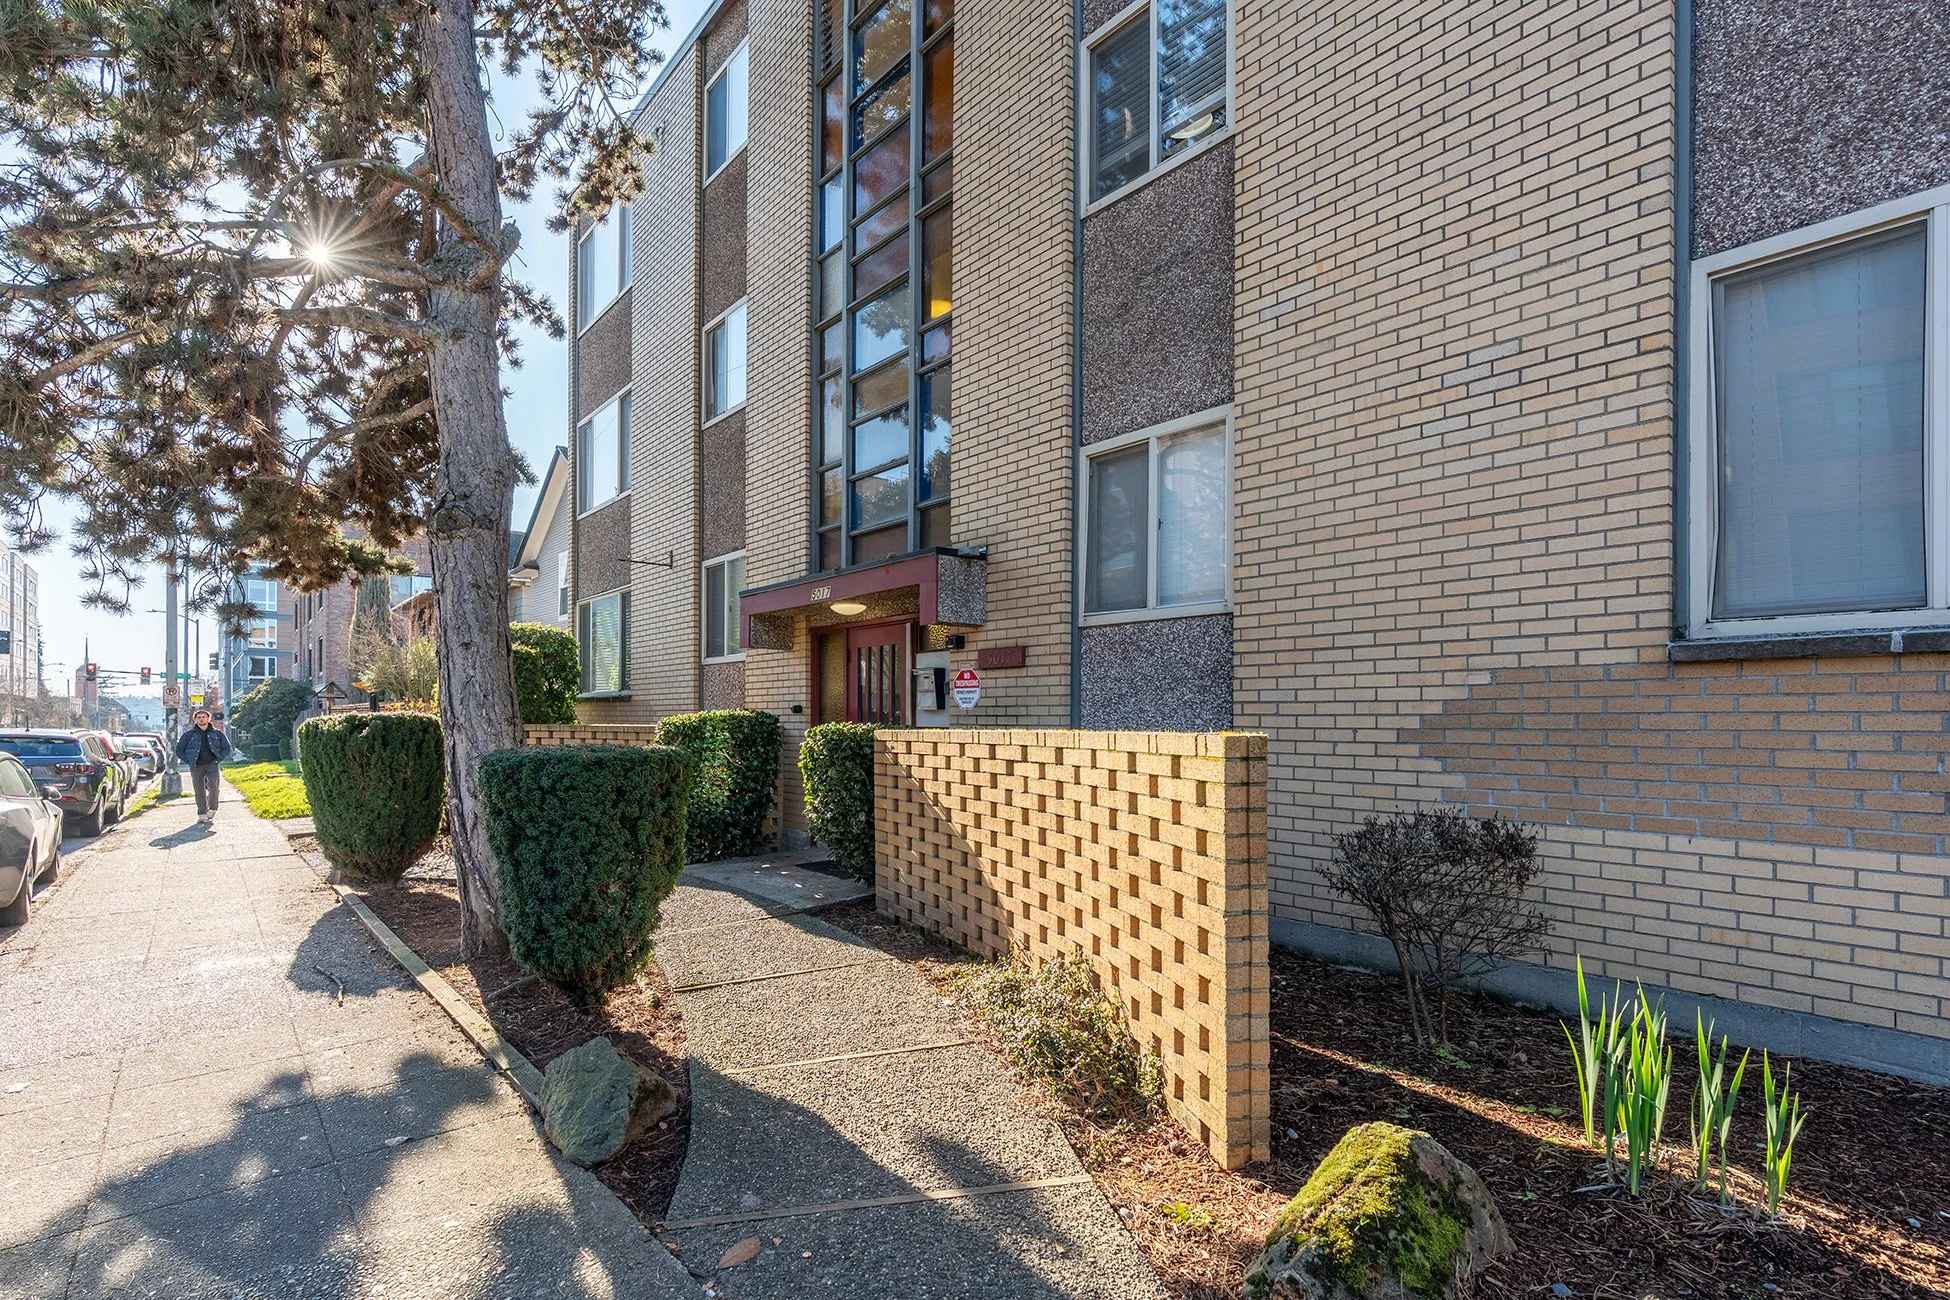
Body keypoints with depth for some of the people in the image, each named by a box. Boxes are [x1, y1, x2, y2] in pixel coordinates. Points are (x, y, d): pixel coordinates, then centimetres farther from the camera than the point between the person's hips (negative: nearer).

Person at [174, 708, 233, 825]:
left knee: (213, 787, -17)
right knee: (199, 791, 1)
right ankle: (202, 815, 6)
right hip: (196, 767, 1)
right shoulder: (189, 735, 8)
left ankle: (212, 810, 2)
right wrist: (189, 761, -1)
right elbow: (179, 750, 12)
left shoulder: (217, 734, 8)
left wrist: (218, 760, 0)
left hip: (212, 765, -1)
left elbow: (227, 748, 13)